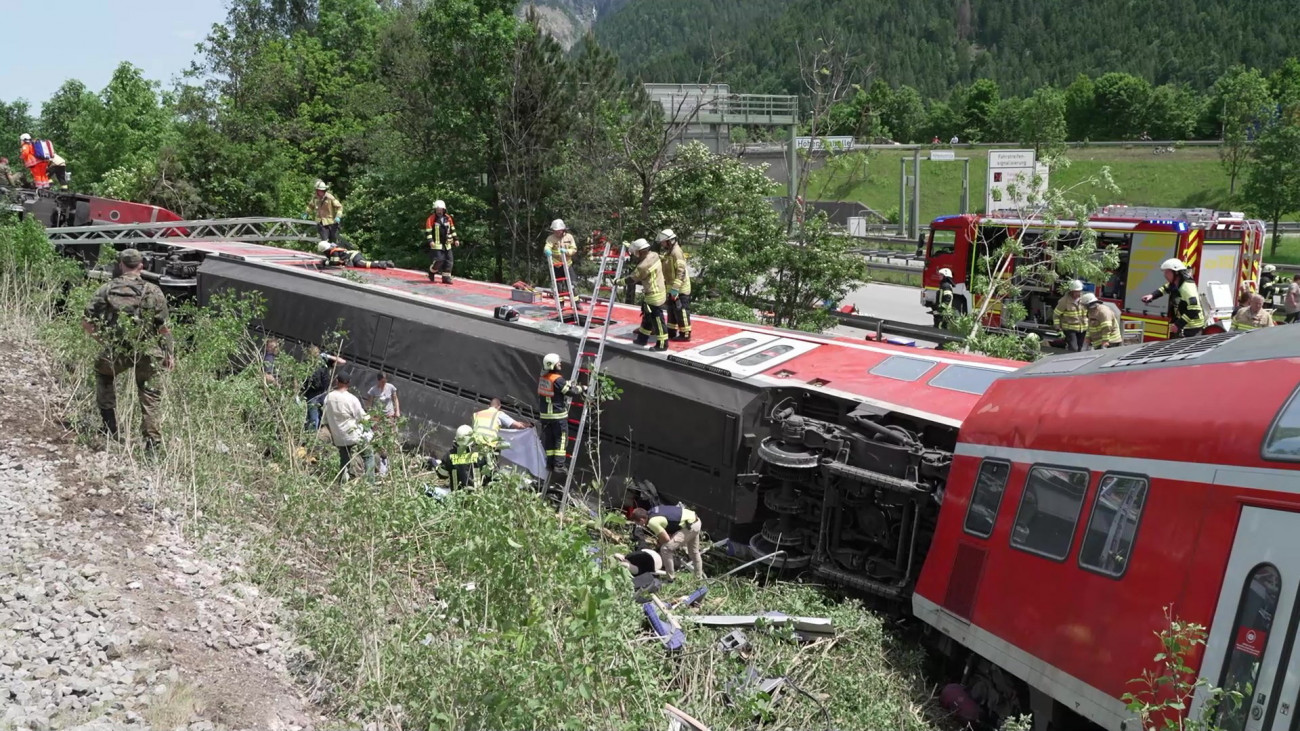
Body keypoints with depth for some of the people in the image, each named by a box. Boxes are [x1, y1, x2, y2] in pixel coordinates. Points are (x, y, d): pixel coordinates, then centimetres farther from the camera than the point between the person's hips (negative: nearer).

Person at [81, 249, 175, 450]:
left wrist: (104, 340, 17)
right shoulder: (153, 292, -2)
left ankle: (110, 428, 30)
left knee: (102, 373, 32)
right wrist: (168, 353, 8)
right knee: (150, 395, 16)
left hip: (115, 353, 1)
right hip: (147, 353, -1)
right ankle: (152, 440, 8)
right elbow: (163, 327, -3)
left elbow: (86, 323, 2)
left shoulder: (106, 290, 2)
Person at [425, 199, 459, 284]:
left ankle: (446, 277, 10)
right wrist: (430, 241, -21)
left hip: (447, 244, 6)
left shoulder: (448, 218, 9)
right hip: (436, 245, -6)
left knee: (449, 260, 3)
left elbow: (452, 229, 19)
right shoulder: (431, 219, -7)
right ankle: (432, 272, 13)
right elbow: (428, 231, -9)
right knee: (438, 260, -13)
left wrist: (455, 239, 15)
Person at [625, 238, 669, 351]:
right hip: (659, 292, 10)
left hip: (654, 296, -10)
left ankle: (662, 344, 9)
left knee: (657, 320, 0)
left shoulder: (644, 266, -26)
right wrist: (629, 246, 31)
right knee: (647, 317, 21)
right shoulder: (653, 255, -1)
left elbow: (632, 279, -14)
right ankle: (642, 338, 34)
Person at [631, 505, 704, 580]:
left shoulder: (652, 522, -18)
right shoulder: (652, 511, 8)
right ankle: (699, 577, 44)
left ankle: (671, 579, -2)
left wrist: (658, 542, 5)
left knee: (665, 549, -10)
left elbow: (666, 539, -14)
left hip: (690, 526, -10)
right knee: (694, 551, 28)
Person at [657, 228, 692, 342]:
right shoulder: (668, 252, 14)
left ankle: (685, 335, 1)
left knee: (681, 311, -5)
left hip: (680, 289, -10)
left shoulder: (676, 252, -18)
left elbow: (681, 272, -24)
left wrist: (675, 288, -26)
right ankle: (672, 332, 27)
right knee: (672, 310, 17)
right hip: (673, 288, 10)